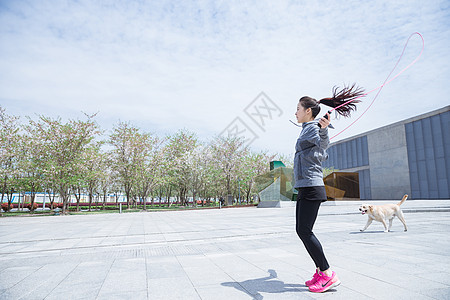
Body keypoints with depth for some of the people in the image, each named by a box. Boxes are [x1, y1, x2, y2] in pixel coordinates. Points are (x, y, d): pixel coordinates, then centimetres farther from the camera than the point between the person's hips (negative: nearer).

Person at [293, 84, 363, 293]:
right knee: (302, 231, 11)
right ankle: (321, 271, 19)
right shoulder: (307, 129, 20)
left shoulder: (313, 127, -6)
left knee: (304, 231, -10)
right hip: (305, 187, 10)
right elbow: (323, 156, 29)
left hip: (311, 186, -10)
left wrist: (324, 129, -49)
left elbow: (323, 143, -30)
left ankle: (328, 275, 1)